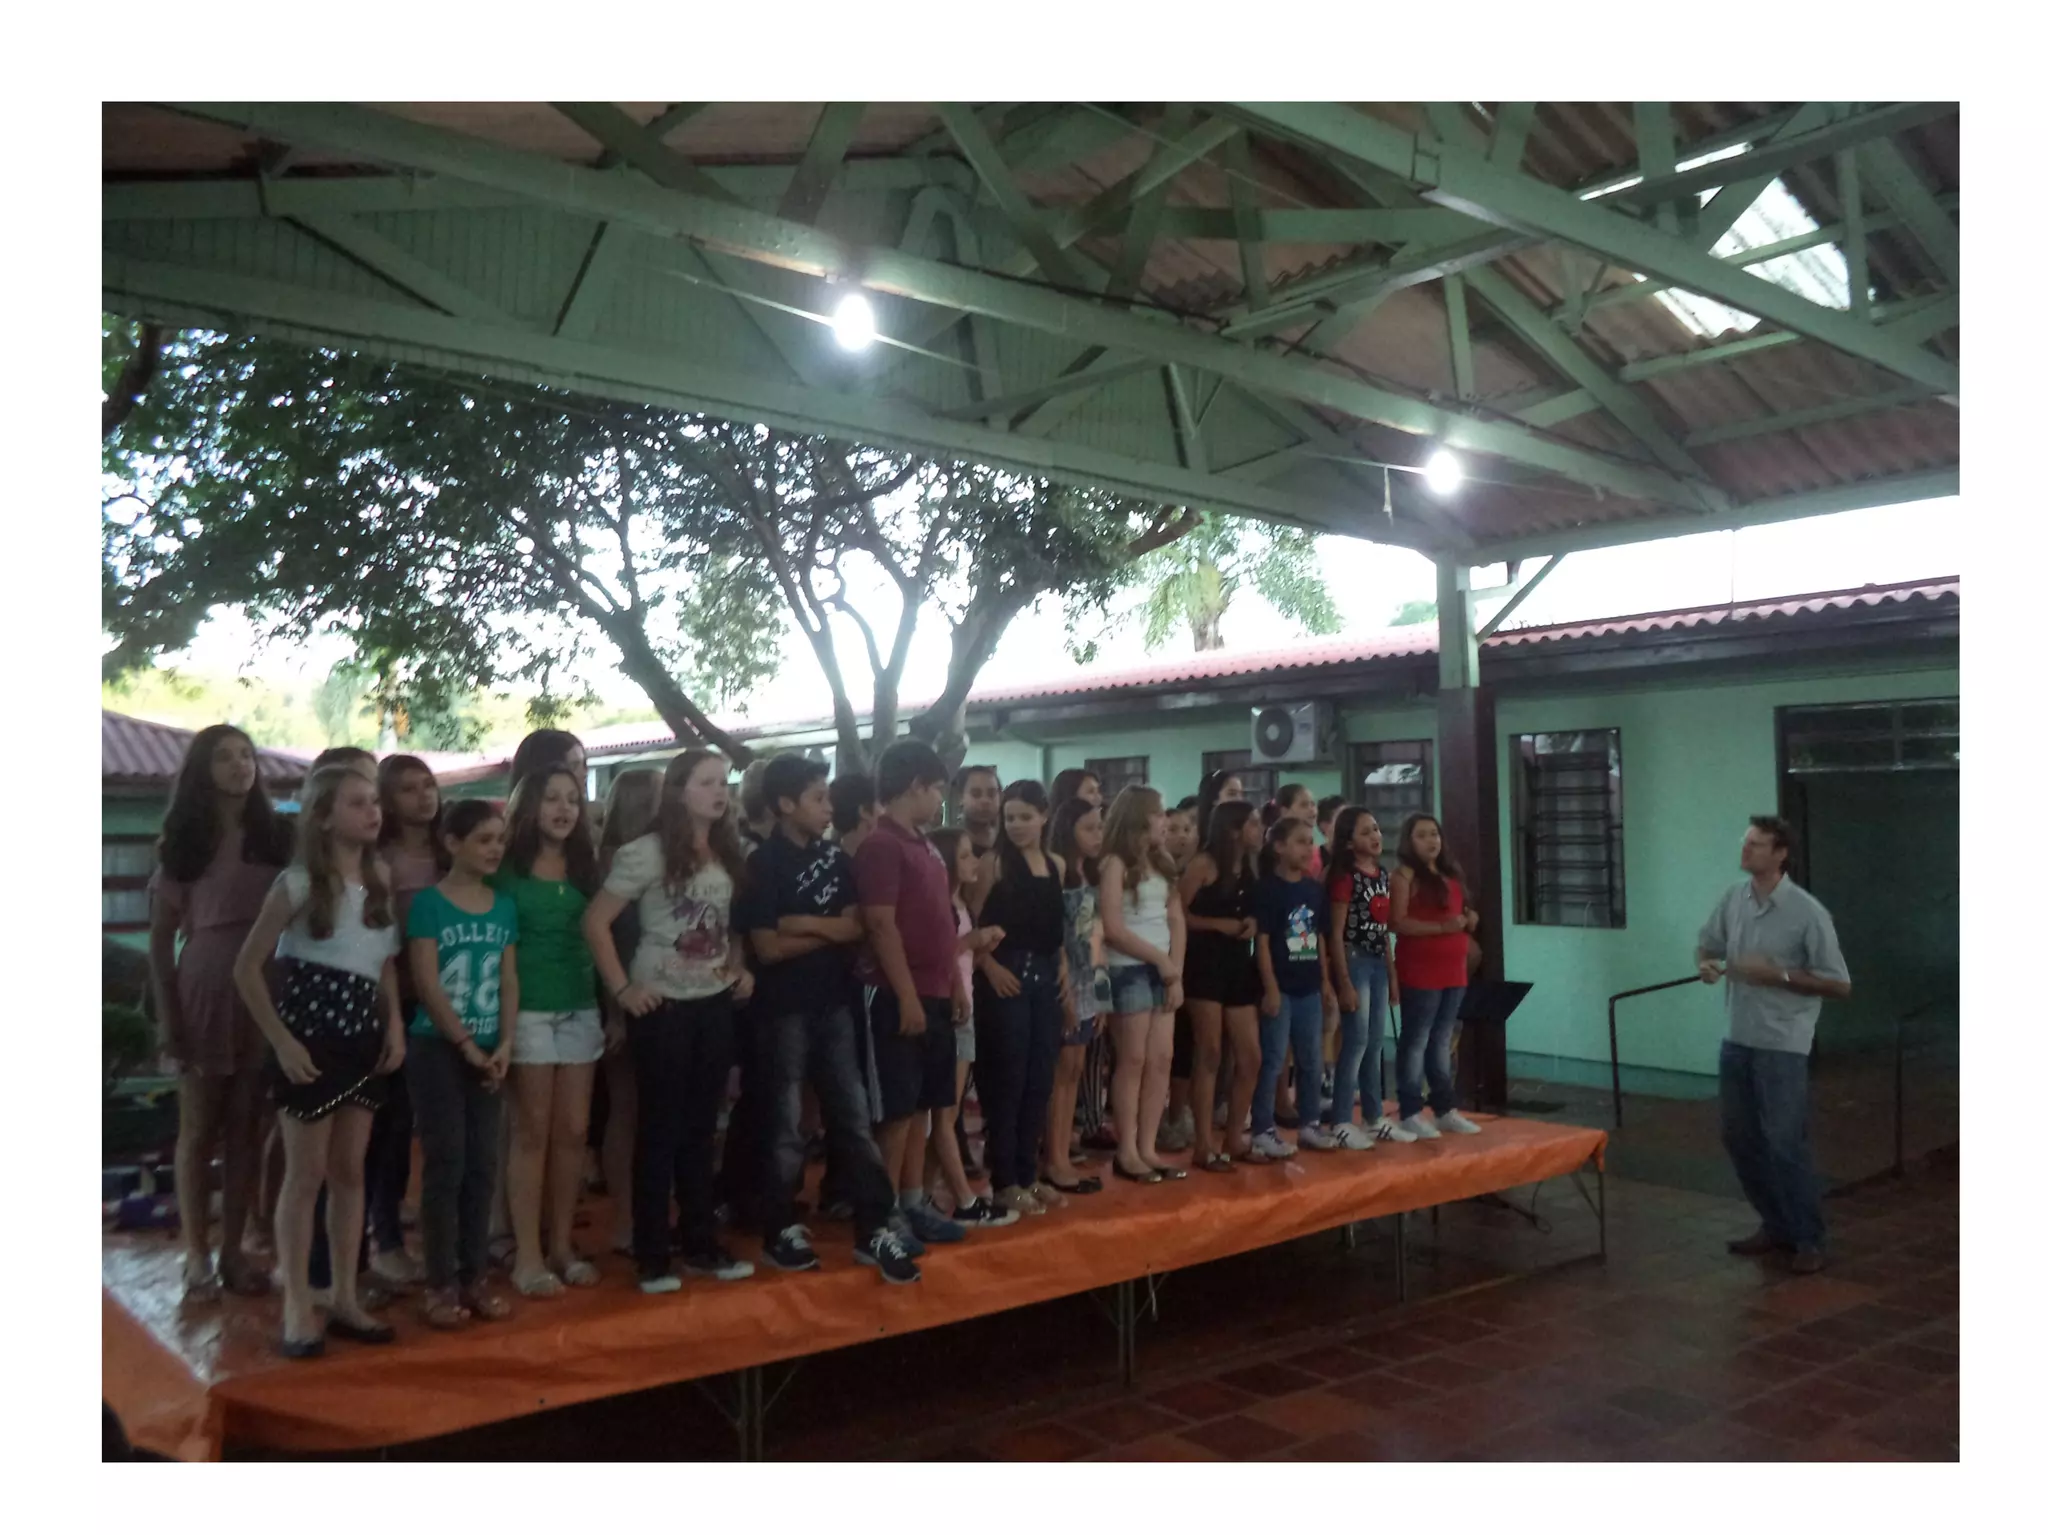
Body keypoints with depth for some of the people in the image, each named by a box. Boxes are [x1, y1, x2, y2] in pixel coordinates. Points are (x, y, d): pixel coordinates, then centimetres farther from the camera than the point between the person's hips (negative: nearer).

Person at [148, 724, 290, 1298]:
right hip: (204, 992, -2)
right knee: (199, 1129, 5)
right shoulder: (183, 841, 3)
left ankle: (233, 1250, 15)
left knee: (247, 1128, 6)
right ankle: (197, 1256, 12)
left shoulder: (275, 836, 7)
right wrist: (166, 1015, -7)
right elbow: (161, 935, 1)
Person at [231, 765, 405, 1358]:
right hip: (312, 1041, -5)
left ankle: (346, 1300, 19)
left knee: (350, 1171, 10)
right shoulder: (298, 884, -11)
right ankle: (298, 1309, 9)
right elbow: (247, 968, -10)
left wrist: (394, 1024, 3)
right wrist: (281, 1040, -14)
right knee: (307, 1174, 0)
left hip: (364, 1040, 6)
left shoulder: (380, 879, 7)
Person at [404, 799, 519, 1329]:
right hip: (437, 1048, -5)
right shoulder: (428, 903, -6)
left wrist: (505, 1043, -6)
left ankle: (475, 1277, 15)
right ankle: (441, 1284, 5)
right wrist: (468, 1045, -11)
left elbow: (509, 980, 6)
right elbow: (426, 985, -11)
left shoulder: (505, 906, 8)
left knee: (483, 1164, 7)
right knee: (445, 1163, -3)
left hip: (489, 1051, 5)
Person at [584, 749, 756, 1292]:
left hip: (716, 1006, 6)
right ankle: (651, 1256, 12)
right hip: (664, 1007, -6)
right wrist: (622, 989, -13)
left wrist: (741, 968, 4)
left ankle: (702, 1245, 23)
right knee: (660, 1130, 2)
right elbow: (594, 922, -12)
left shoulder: (729, 856, 8)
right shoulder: (647, 852, -12)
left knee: (701, 1128, 13)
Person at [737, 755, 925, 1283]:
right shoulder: (763, 864, -8)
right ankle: (780, 1231, 18)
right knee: (786, 1122, 5)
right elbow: (768, 948, -14)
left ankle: (872, 1230, 10)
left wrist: (806, 924, -16)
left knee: (853, 1116, 5)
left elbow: (855, 931, -1)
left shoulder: (835, 859, 8)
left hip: (835, 1003, 5)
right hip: (785, 1009, -5)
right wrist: (829, 930, -8)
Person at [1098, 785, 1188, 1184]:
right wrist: (1160, 959, -9)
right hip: (1129, 970, -7)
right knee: (1133, 1060, -4)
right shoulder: (1116, 863, -8)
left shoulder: (1161, 863, 14)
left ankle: (1147, 1148, 11)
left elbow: (1176, 921, 10)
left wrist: (1175, 971, -1)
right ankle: (1126, 1152, 3)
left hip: (1162, 971, 7)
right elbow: (1113, 929, -14)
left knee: (1162, 1059, 5)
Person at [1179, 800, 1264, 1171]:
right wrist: (1220, 924, -16)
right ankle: (1204, 1144, 3)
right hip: (1206, 963, -7)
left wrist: (1252, 924, 1)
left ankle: (1233, 1138, 20)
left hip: (1240, 964, 7)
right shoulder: (1203, 864, -10)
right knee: (1210, 1054, -4)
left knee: (1250, 1058, 6)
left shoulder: (1252, 864, 12)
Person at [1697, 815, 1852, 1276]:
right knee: (1738, 1137, 12)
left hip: (1782, 1044, -6)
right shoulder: (1733, 899, 2)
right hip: (1737, 1039, 6)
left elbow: (1839, 985, -11)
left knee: (1785, 1142, -4)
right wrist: (1706, 964, -5)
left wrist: (1778, 975, -21)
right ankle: (1776, 1226, 28)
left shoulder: (1808, 913, -14)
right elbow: (1707, 944, 18)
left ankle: (1809, 1239, 12)